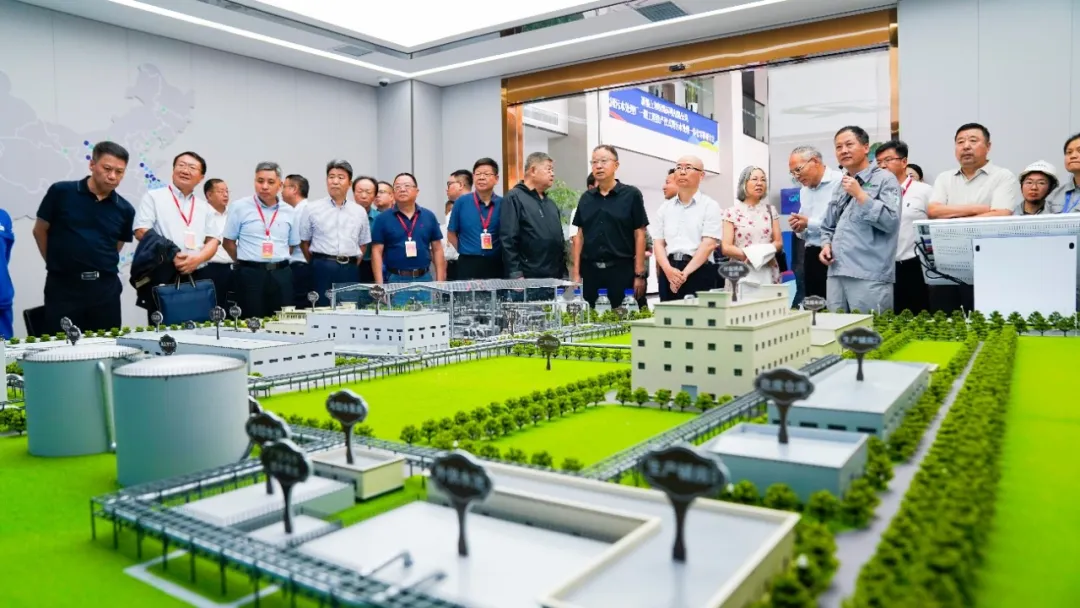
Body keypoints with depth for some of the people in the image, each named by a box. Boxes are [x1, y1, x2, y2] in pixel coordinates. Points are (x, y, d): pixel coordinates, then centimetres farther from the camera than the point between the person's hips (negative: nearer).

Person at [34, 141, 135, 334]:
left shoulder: (125, 209, 3)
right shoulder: (61, 192, -3)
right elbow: (40, 231, 7)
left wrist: (99, 266, 8)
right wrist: (57, 263, 9)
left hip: (105, 288, 2)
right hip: (63, 286, -2)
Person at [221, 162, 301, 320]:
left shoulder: (289, 212, 7)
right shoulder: (239, 207, -1)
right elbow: (228, 242, 4)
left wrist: (278, 262, 8)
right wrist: (246, 261, 4)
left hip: (281, 274, 3)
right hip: (250, 274, -3)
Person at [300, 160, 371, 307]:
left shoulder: (360, 212, 11)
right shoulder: (312, 209, 3)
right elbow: (304, 242, 7)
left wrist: (353, 266, 8)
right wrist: (317, 265, 5)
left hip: (350, 270, 3)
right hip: (323, 269, -2)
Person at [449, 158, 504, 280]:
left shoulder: (503, 204, 2)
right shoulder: (462, 202, 1)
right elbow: (451, 233, 9)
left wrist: (491, 252, 5)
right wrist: (466, 252, 4)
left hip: (495, 265, 1)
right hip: (468, 265, -1)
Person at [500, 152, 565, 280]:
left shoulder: (550, 203, 21)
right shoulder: (514, 198, -6)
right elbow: (508, 240, -14)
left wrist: (564, 272, 17)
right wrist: (515, 274, -20)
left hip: (554, 277, 8)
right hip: (528, 278, -8)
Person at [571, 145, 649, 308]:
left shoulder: (631, 195, -1)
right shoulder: (586, 198, 10)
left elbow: (639, 235, -3)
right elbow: (580, 236, 12)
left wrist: (639, 274, -7)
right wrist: (576, 273, 5)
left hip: (622, 269, -3)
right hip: (591, 270, 4)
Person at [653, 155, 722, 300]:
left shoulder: (710, 205, 2)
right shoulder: (665, 207, 14)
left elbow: (708, 244, -8)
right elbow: (658, 243, 8)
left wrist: (684, 274, -16)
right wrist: (669, 270, -11)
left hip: (699, 272, -3)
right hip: (668, 272, 4)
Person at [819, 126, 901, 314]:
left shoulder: (884, 179, 0)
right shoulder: (839, 185, 19)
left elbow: (890, 221, -13)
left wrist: (859, 194, -11)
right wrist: (826, 245, 4)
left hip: (870, 276, -6)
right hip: (836, 273, 6)